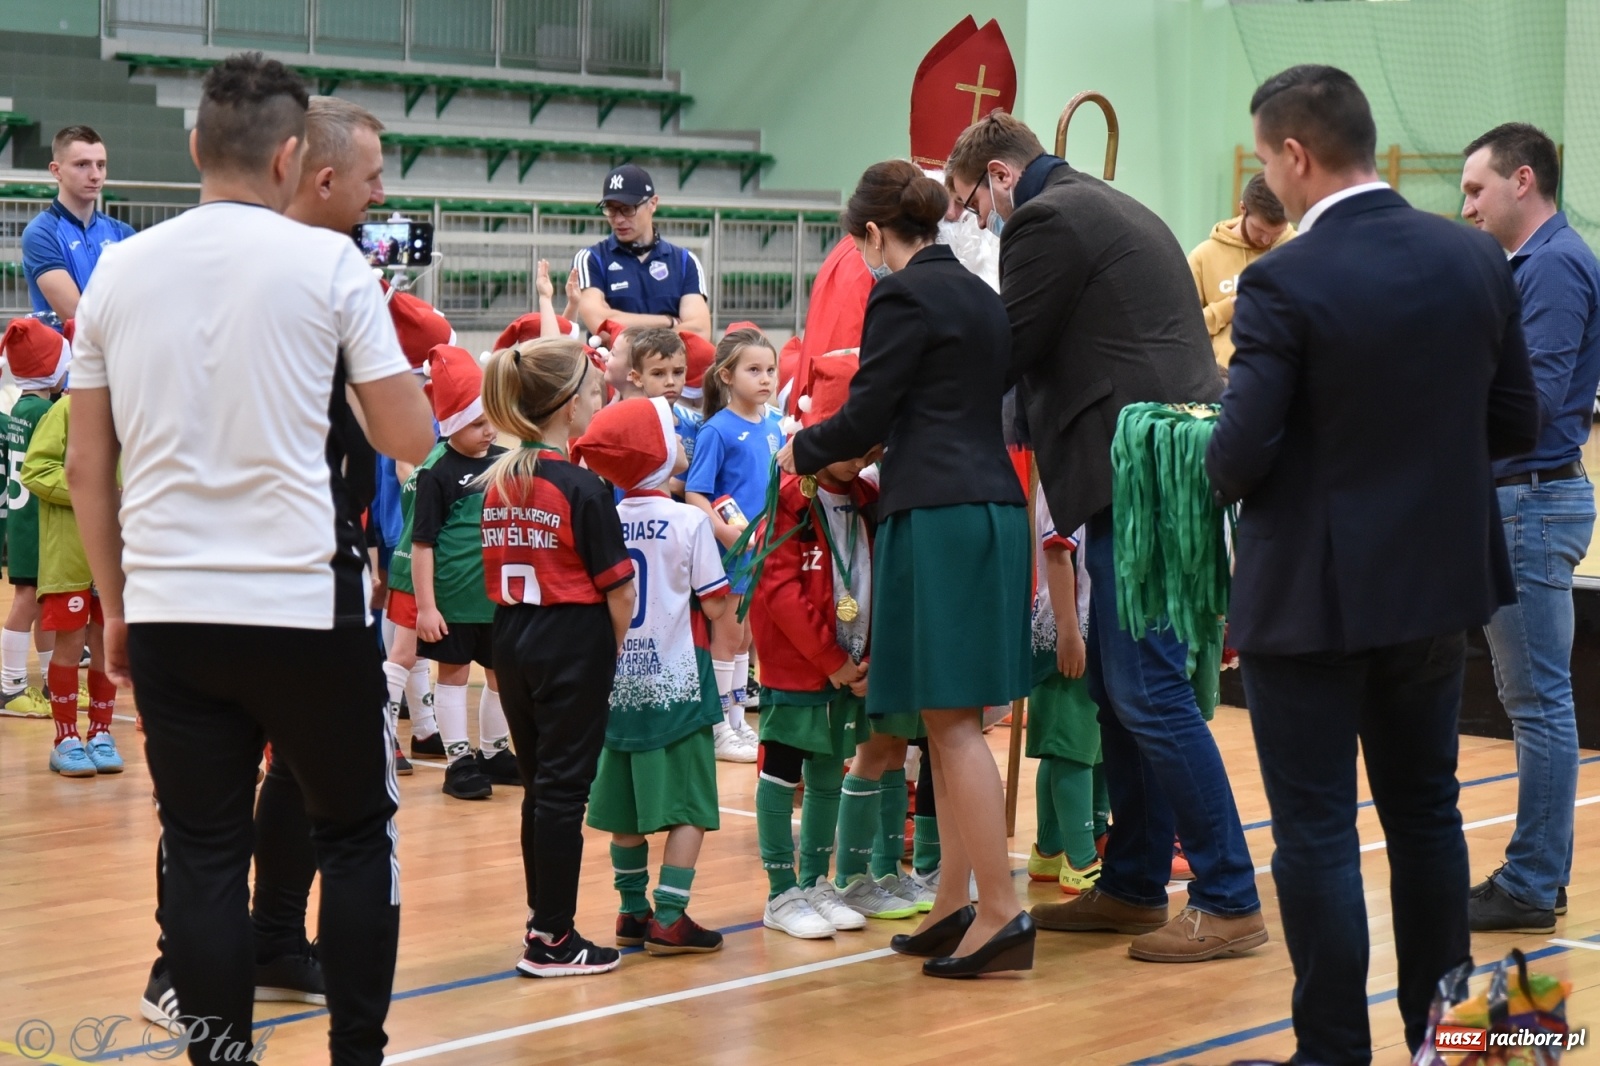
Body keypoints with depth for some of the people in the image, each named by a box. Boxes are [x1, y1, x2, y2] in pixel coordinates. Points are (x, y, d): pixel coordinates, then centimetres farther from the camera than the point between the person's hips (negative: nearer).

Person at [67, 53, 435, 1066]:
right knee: (356, 833, 13)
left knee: (202, 854, 9)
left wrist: (115, 604, 18)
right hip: (309, 609, -3)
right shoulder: (328, 262, -6)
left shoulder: (118, 271, 6)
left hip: (167, 612, 3)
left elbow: (86, 465, 9)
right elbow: (411, 440, -3)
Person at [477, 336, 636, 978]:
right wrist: (616, 655, 0)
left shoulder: (496, 482, 6)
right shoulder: (583, 489, -14)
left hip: (512, 644, 7)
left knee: (539, 785, 16)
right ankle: (552, 941, 5)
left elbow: (496, 576, 9)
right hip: (574, 647, -7)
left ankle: (544, 922, 24)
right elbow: (618, 588, -14)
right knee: (564, 790, 0)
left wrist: (519, 622, 13)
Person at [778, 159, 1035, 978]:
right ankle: (954, 904, 15)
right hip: (994, 509, 9)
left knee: (951, 719, -7)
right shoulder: (980, 296, 18)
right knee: (951, 719, 11)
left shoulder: (902, 295, -7)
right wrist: (868, 448, 28)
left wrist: (802, 450, 12)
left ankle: (1001, 914, -7)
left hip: (937, 518, -9)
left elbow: (865, 418, -7)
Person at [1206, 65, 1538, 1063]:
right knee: (1426, 813, 18)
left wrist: (1220, 461, 3)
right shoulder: (1478, 259, -1)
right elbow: (1516, 422, 5)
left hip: (1313, 597, -6)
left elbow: (1240, 457, -19)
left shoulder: (1284, 282, -18)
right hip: (1439, 579, 6)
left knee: (1318, 835, 4)